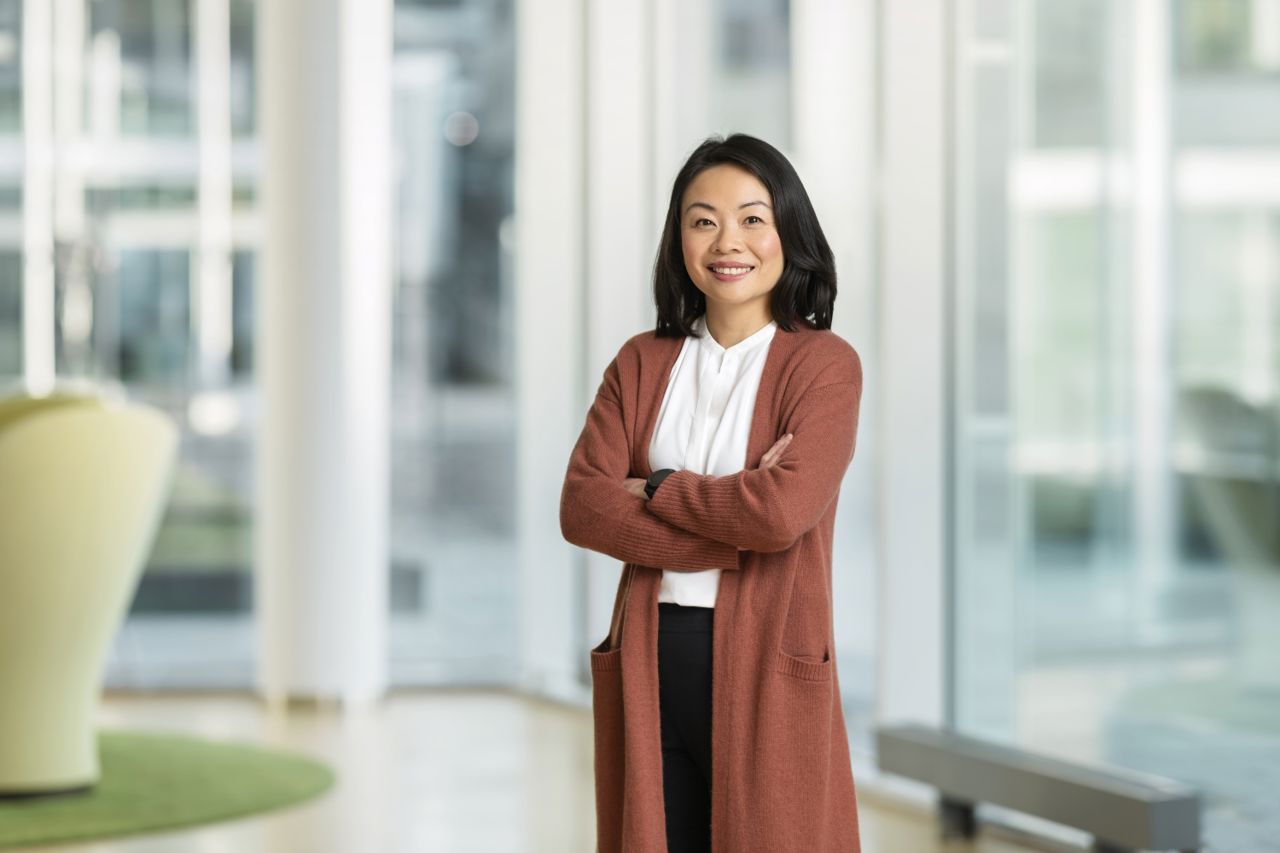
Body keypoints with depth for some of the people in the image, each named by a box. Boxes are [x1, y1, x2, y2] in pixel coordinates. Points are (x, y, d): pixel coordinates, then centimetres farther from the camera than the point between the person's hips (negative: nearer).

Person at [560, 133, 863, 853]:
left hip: (764, 667, -3)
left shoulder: (825, 363, -3)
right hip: (649, 665, 4)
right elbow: (581, 508, -4)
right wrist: (733, 530, -14)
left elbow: (782, 512, -18)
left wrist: (656, 489, -4)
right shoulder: (642, 363, 9)